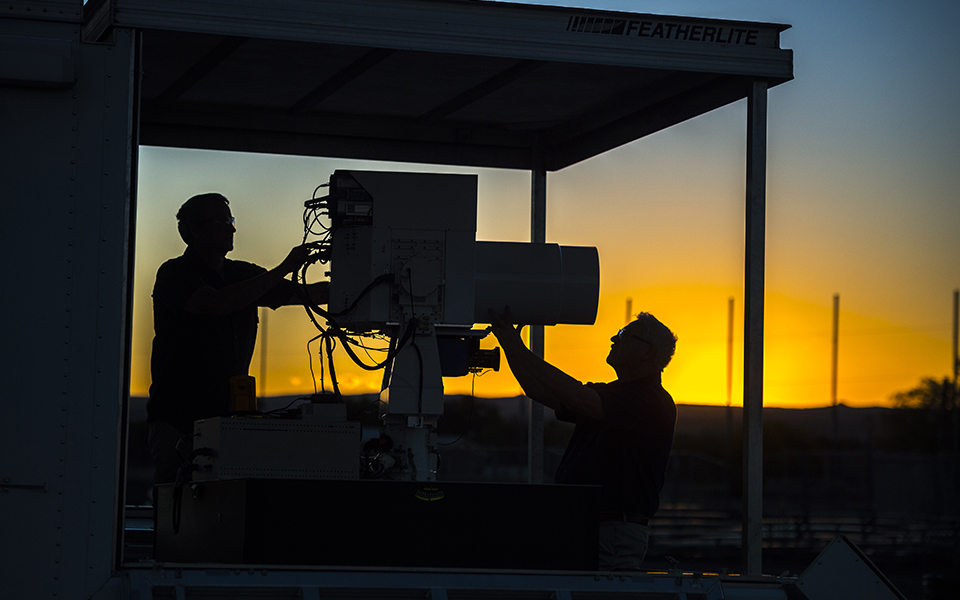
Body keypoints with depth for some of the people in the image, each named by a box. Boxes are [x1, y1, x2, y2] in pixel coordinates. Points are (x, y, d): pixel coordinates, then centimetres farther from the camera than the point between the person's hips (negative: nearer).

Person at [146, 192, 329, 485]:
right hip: (177, 420, -6)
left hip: (227, 417, 6)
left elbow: (305, 293, 18)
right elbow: (218, 304, -25)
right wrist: (283, 270, -23)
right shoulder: (174, 274, -7)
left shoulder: (243, 274, 14)